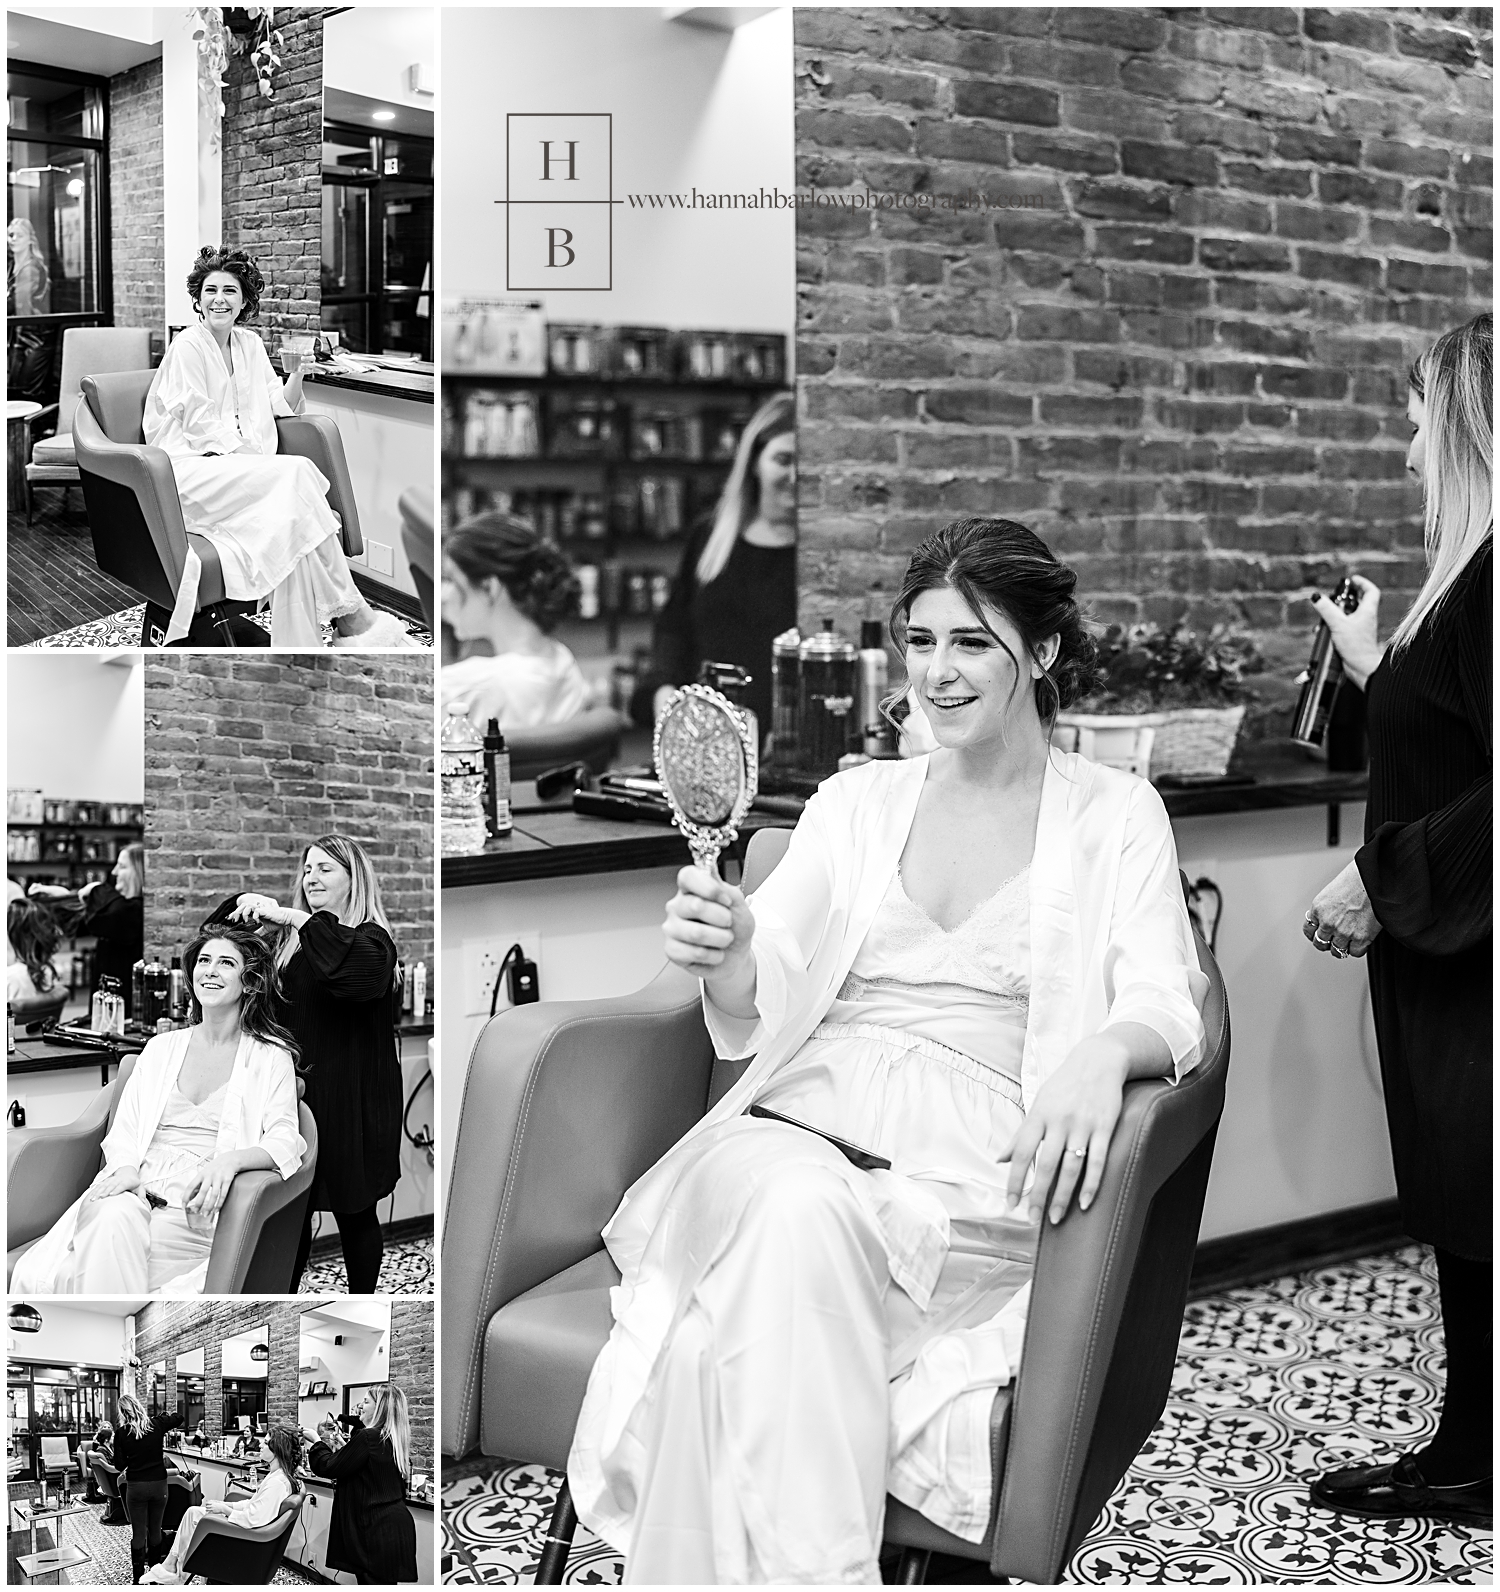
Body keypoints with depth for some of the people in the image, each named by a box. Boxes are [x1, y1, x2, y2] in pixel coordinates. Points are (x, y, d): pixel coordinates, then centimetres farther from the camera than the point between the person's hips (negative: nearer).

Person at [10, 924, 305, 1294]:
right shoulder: (161, 1048, 23)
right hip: (138, 1187, 3)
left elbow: (283, 1142, -2)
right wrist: (126, 1168, -10)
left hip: (199, 1205, -3)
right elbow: (123, 1129, 15)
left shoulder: (271, 1056, 10)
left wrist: (231, 1160, -24)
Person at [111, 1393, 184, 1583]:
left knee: (138, 1532, 5)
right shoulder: (156, 1424, -3)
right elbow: (179, 1418, 14)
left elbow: (120, 1464, -4)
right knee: (155, 1530, 15)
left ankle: (137, 1577, 7)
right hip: (159, 1483, 2)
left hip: (136, 1486, -2)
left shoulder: (121, 1432, -8)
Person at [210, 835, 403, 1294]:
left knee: (355, 1212, 5)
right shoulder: (288, 938, 11)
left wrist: (293, 918, -31)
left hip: (349, 1099, -4)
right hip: (293, 1089, 4)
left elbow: (364, 968, -29)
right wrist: (241, 907, -12)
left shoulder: (372, 937, -6)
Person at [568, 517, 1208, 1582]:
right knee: (792, 1204, -36)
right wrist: (726, 956, -14)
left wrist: (1105, 1053, -26)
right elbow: (759, 1007, 12)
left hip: (970, 1170, -2)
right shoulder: (856, 800, 22)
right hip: (797, 1129, 2)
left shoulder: (1115, 815, 14)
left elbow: (1164, 1003, -1)